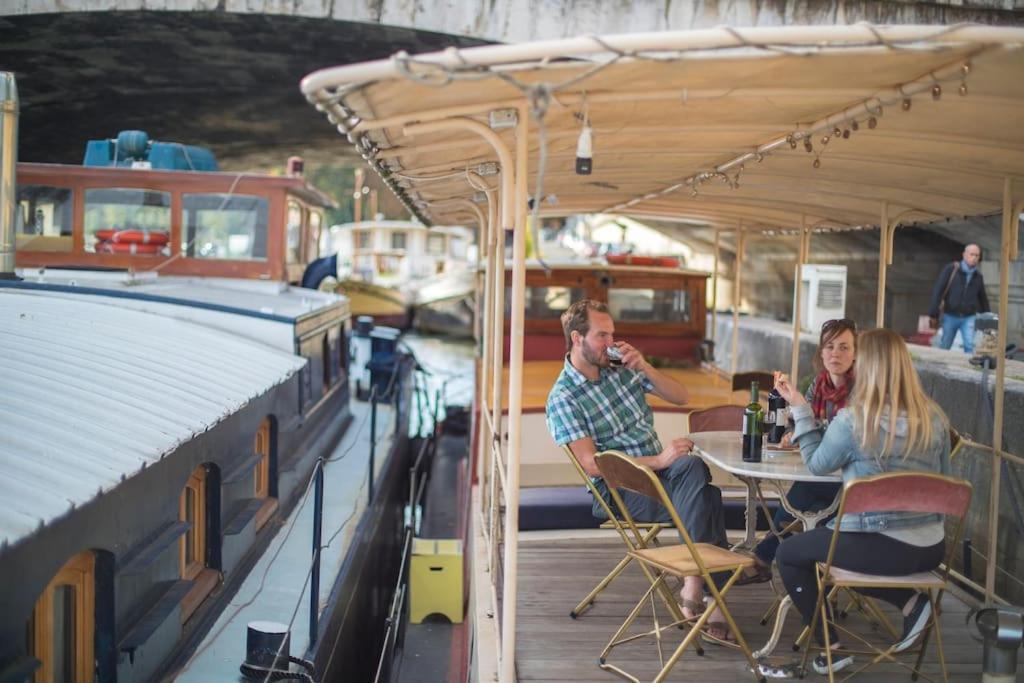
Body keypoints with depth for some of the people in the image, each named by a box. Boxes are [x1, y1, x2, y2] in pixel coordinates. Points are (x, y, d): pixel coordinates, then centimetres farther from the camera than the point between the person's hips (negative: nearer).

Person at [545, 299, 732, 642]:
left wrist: (645, 367, -6)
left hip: (660, 471, 5)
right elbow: (591, 464, -15)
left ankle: (696, 582, -26)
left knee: (693, 467, -31)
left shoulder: (622, 368, 11)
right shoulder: (563, 398, -7)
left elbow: (681, 397, 12)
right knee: (705, 497, -29)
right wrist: (659, 461, -22)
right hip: (618, 490, -5)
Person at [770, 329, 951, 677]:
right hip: (932, 548, 6)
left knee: (788, 553, 16)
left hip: (882, 548, -6)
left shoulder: (852, 421, -16)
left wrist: (800, 408, 6)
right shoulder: (935, 418, 0)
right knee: (823, 533, 31)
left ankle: (831, 648, 14)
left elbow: (817, 464, 2)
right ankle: (910, 601, 14)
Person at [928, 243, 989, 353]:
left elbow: (983, 298, 16)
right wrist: (933, 314, -13)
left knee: (970, 346, -13)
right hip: (950, 317, -2)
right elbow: (937, 290, -8)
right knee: (944, 348, 8)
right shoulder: (951, 269, -5)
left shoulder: (978, 276, 6)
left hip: (969, 318, 2)